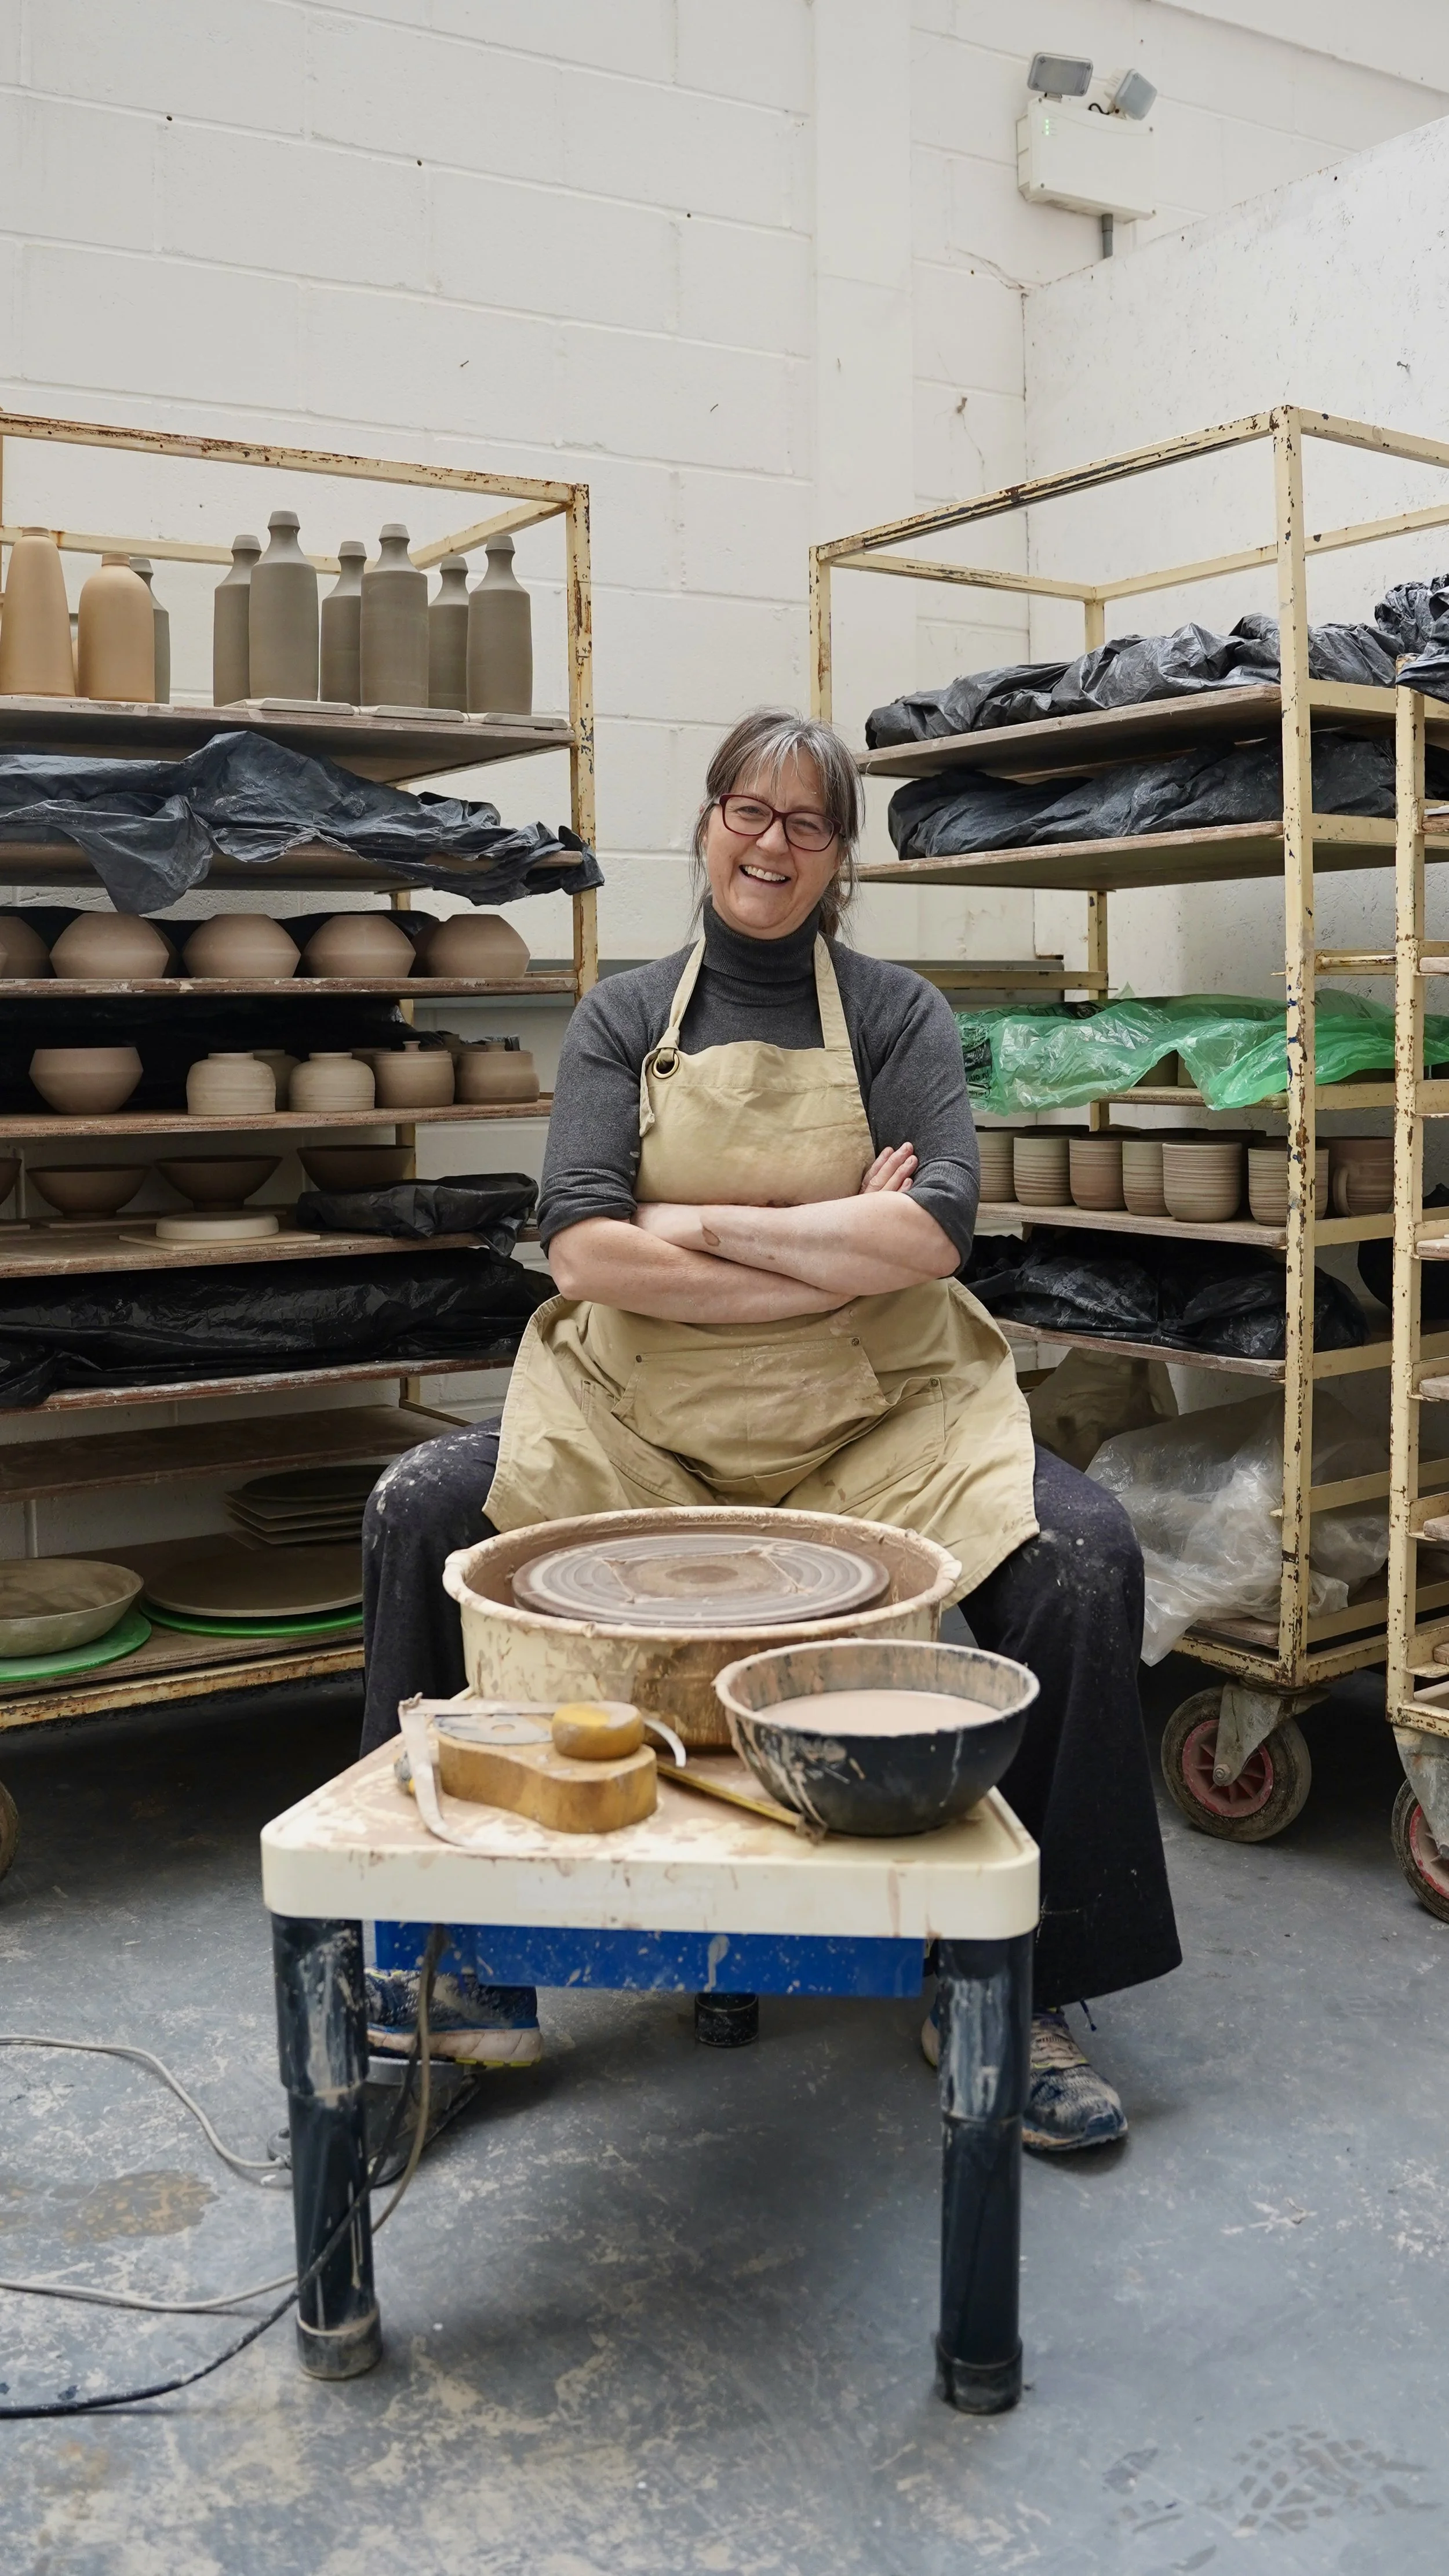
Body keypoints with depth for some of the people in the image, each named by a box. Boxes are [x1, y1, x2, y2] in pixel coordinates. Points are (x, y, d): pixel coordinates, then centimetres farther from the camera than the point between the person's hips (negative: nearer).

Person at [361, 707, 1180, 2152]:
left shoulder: (895, 1014, 5)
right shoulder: (624, 1018, 6)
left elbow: (932, 1232, -12)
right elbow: (582, 1253, -9)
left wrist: (707, 1228, -11)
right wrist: (837, 1252, -13)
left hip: (873, 1428, 0)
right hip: (642, 1424, 1)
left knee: (1080, 1555, -25)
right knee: (418, 1514, -20)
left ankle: (1019, 1987, -8)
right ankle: (456, 1934, -4)